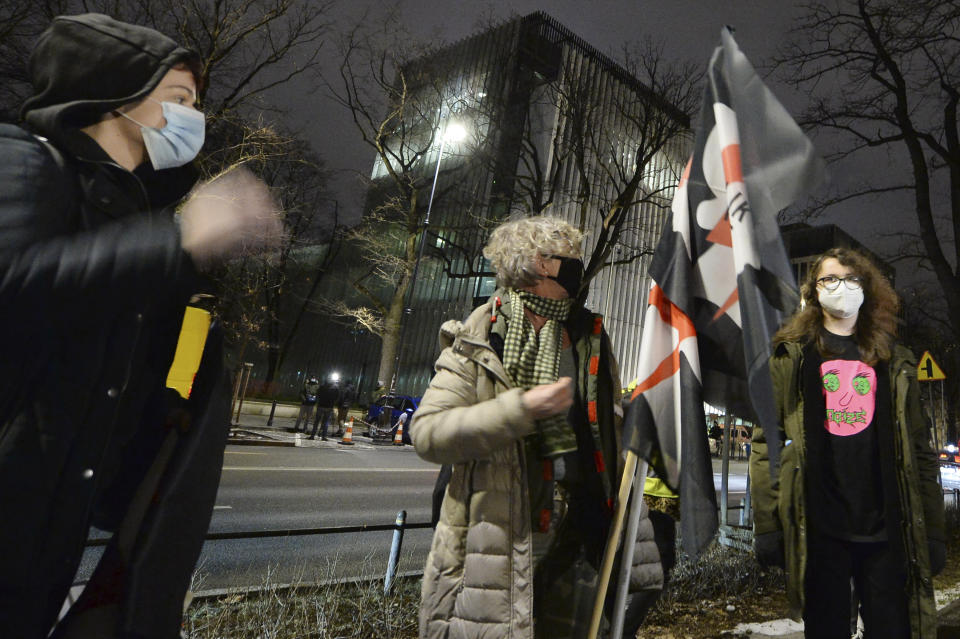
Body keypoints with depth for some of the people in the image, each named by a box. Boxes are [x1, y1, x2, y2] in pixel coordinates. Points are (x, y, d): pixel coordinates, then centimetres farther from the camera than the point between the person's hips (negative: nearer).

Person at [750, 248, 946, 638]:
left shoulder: (893, 361, 13)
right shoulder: (791, 355, 3)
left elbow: (919, 452, 10)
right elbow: (766, 441, -3)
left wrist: (933, 531, 4)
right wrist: (766, 524, -8)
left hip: (887, 527, 3)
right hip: (818, 527, -2)